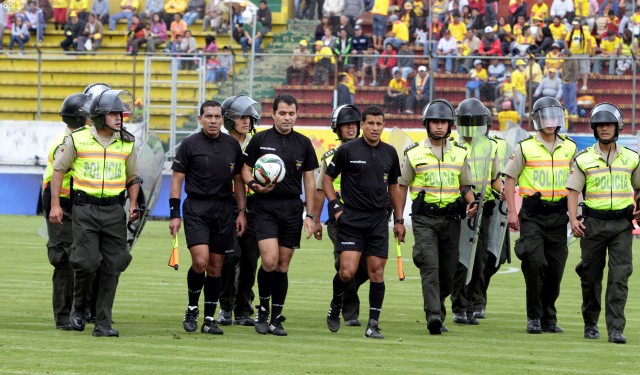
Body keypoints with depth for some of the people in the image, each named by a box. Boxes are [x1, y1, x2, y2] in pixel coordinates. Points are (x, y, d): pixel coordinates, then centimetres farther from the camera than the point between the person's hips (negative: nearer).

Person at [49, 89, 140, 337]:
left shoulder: (126, 143, 7)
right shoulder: (78, 140, -1)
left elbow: (133, 178, 18)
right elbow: (59, 170, 7)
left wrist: (133, 205, 3)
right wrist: (55, 204, 1)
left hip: (114, 210, 3)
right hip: (84, 208, -3)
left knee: (111, 267, -1)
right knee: (86, 262, -11)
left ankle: (103, 324, 5)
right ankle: (79, 306, 18)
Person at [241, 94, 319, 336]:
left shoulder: (303, 143, 8)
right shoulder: (260, 140, 1)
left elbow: (309, 180, 11)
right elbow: (245, 170, 6)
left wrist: (310, 215, 7)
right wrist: (255, 186, -16)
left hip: (292, 209, 3)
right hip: (265, 207, -3)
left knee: (283, 266, 4)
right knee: (270, 261, -16)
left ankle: (276, 319, 11)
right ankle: (263, 309, 4)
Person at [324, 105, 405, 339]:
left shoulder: (390, 153, 10)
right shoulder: (348, 150, -2)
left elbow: (394, 188, 20)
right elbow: (327, 179, 6)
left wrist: (399, 220, 17)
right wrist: (335, 206, -4)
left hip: (378, 220, 3)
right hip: (351, 219, -3)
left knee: (377, 272, -1)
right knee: (347, 271, -12)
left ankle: (373, 325, 4)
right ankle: (335, 306, 17)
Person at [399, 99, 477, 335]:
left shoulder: (459, 154, 10)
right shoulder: (414, 154, 3)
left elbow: (465, 187, 16)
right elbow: (402, 187, 9)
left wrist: (471, 204, -6)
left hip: (451, 218, 3)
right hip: (424, 218, -3)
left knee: (448, 270, 7)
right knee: (430, 266, -17)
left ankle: (437, 306, 27)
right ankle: (434, 316, -24)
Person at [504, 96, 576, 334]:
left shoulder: (569, 148, 9)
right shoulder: (525, 148, -1)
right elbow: (509, 178, 2)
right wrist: (511, 212, -4)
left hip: (558, 215, 4)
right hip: (532, 215, -3)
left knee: (555, 268, 5)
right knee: (535, 264, -14)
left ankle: (549, 318, 17)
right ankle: (534, 317, -4)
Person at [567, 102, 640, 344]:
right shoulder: (584, 159, 4)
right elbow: (573, 191, 2)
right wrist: (573, 219, -10)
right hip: (593, 222, 0)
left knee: (619, 276, -9)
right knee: (591, 276, 6)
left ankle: (615, 329, -11)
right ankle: (590, 323, 23)